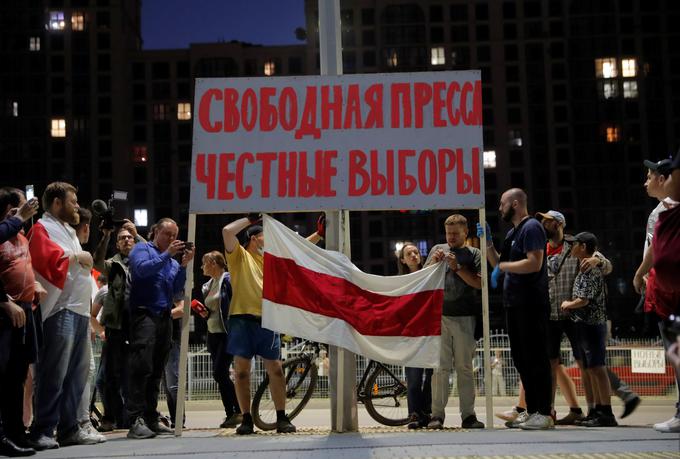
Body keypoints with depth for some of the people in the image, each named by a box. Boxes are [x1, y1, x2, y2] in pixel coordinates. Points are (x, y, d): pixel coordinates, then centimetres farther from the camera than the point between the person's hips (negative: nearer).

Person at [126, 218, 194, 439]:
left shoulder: (172, 261, 22)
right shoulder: (142, 249, 6)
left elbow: (177, 290, 10)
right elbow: (142, 268, -14)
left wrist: (184, 265, 0)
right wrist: (166, 254, -12)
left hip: (165, 318, 7)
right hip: (144, 314, -7)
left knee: (156, 371, 7)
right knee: (142, 367, -16)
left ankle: (151, 418, 10)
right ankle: (136, 421, -20)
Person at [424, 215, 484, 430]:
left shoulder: (473, 253, 8)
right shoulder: (437, 250, 15)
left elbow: (479, 283, -4)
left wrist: (457, 267, -11)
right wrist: (433, 263, -3)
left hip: (465, 317, -1)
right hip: (439, 316, 1)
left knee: (465, 368, 3)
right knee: (440, 367, -2)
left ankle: (468, 415, 7)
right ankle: (437, 414, 0)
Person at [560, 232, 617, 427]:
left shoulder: (590, 270, -14)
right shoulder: (585, 269, 16)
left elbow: (583, 300, -19)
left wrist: (567, 304, -4)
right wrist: (570, 303, 12)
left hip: (591, 325, -10)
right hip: (585, 325, 10)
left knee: (597, 368, -9)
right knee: (588, 370, 12)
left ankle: (606, 414, -7)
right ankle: (597, 411, 17)